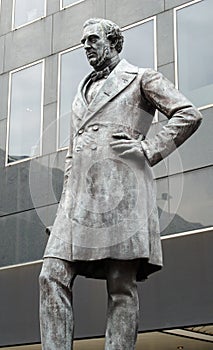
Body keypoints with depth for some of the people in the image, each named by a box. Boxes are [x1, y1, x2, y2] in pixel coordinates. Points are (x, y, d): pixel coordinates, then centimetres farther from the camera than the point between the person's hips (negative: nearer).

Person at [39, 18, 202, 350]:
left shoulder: (141, 78, 11)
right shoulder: (83, 91, 30)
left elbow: (188, 114, 0)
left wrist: (149, 150, -7)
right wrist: (66, 198, 18)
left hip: (121, 188, -6)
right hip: (79, 194, 6)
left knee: (121, 286, -8)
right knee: (52, 277, -8)